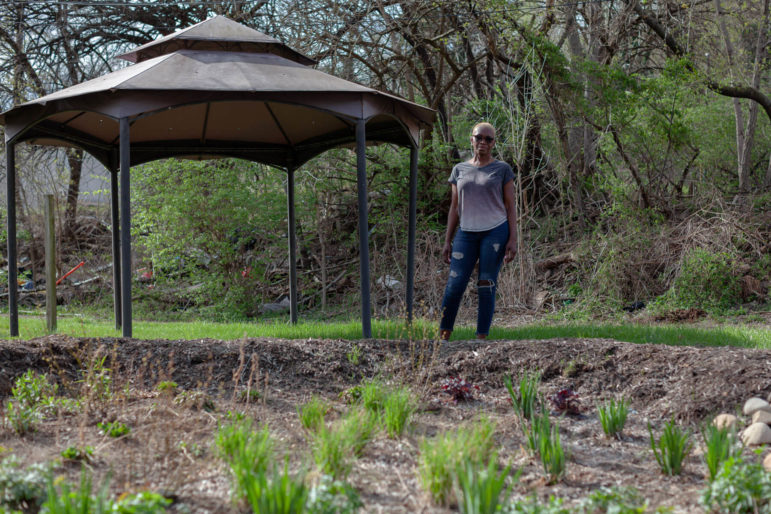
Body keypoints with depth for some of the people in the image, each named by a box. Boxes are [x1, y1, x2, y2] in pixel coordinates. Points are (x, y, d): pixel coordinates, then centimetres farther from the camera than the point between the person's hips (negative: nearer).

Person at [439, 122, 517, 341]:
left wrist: (513, 240, -6)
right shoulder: (460, 170, 12)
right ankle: (442, 337, 3)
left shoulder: (502, 169, 4)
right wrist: (447, 242, 9)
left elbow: (510, 206, 3)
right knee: (454, 285, -5)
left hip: (495, 232, -2)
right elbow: (454, 208, 13)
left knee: (486, 286, -3)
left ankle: (481, 339, 1)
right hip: (467, 234, 2)